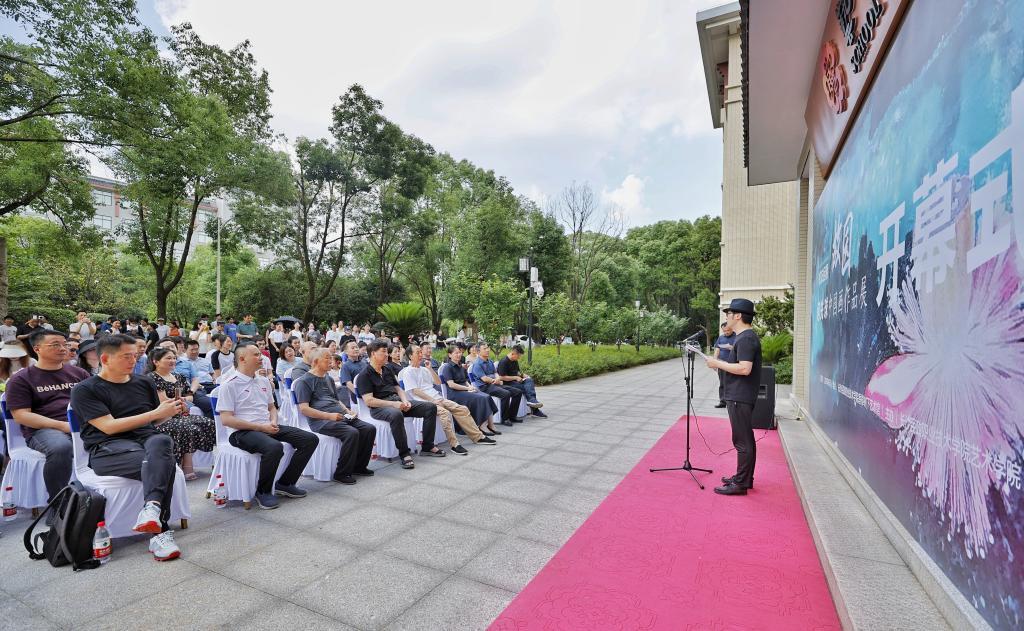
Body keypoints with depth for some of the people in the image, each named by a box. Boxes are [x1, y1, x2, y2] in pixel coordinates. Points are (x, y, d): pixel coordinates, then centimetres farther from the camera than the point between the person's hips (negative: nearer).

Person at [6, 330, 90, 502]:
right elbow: (21, 415, -2)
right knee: (60, 447, -39)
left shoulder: (78, 373, 18)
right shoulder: (21, 379, 7)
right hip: (43, 430, -3)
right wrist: (63, 425, -16)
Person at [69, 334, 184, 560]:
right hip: (107, 448, -3)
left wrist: (171, 409, 6)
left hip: (147, 440, 4)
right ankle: (161, 531, -39)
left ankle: (152, 508, -52)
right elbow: (109, 426, -8)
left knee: (161, 441, -37)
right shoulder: (84, 390, 5)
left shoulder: (144, 383, 20)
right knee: (164, 462, -35)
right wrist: (155, 414, -14)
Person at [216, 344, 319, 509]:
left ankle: (285, 483, 5)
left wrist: (273, 422, 3)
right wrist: (260, 427, -16)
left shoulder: (264, 381, 17)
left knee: (310, 439, -8)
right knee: (274, 447, -38)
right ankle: (263, 491, -11)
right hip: (243, 432, -7)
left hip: (267, 428, 7)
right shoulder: (230, 384, -5)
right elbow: (226, 419, -12)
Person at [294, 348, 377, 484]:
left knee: (369, 429, -10)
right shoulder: (304, 381, -1)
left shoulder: (329, 379, 25)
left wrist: (348, 411, 10)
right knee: (352, 433, -31)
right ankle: (341, 473, -15)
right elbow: (304, 409, -10)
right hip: (320, 420, -8)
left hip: (340, 416, 8)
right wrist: (329, 416, -19)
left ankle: (359, 466, 4)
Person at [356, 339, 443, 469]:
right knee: (396, 414, -43)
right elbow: (368, 401, -15)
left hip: (397, 401, 8)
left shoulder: (387, 370, 20)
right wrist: (393, 404, -21)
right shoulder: (364, 375, -5)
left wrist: (405, 401, 0)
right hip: (379, 407, -8)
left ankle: (428, 446, 2)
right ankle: (404, 453, -27)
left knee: (431, 407, -5)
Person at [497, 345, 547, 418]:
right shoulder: (503, 362, -15)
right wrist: (516, 377, -16)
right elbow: (502, 377, -19)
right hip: (507, 384, -8)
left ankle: (532, 401, -24)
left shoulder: (515, 361, 13)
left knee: (529, 381, -19)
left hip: (515, 381, 8)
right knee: (527, 387, -23)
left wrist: (523, 375, 6)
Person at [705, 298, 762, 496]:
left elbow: (744, 369, -26)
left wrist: (718, 364, -17)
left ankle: (740, 484, 3)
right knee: (746, 439, 17)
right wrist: (721, 364, 11)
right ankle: (745, 478, 28)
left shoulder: (745, 338, -17)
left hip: (739, 398, -11)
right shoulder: (746, 336, 16)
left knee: (742, 441, -4)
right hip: (741, 396, 11)